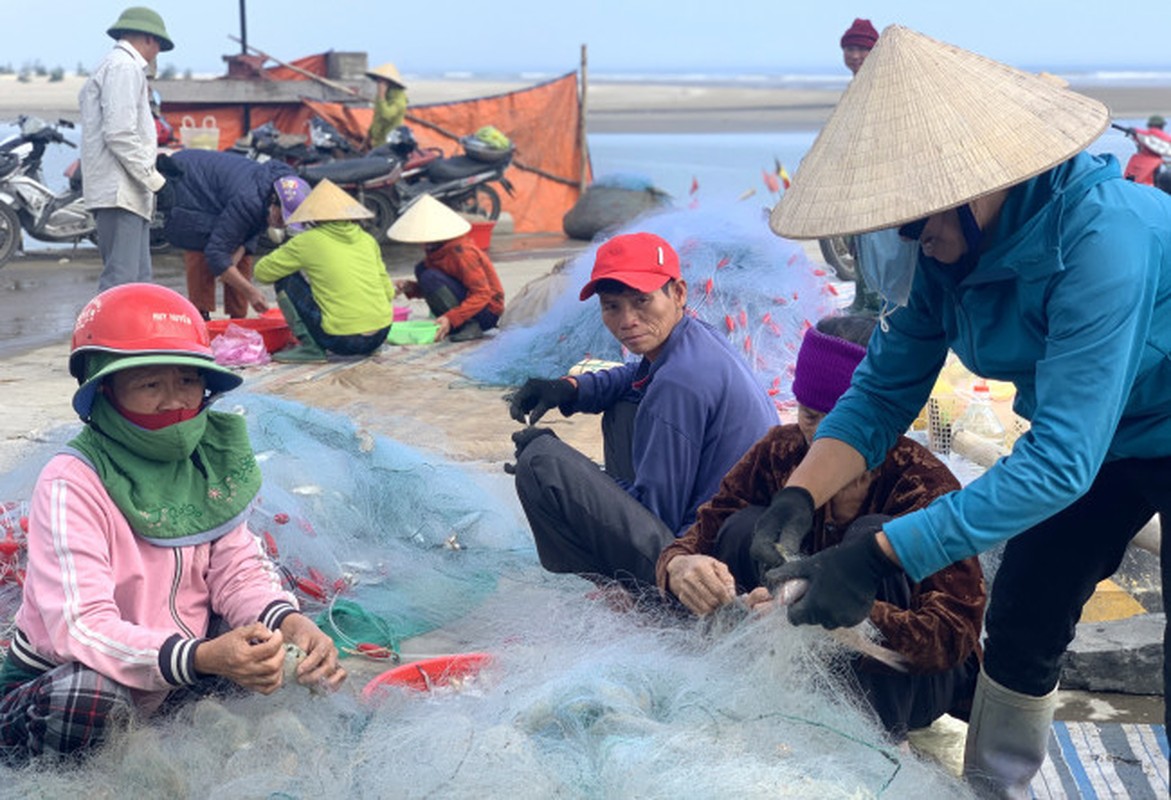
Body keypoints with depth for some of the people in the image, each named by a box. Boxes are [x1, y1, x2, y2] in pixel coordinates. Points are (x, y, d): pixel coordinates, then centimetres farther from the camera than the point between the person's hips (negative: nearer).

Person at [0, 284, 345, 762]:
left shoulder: (209, 459, -5)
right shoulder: (72, 484, -23)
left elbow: (238, 569, -5)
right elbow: (82, 627, -31)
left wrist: (287, 621, -28)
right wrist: (202, 658, -46)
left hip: (168, 682, 6)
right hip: (52, 684, -6)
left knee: (271, 631, -10)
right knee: (90, 692, -37)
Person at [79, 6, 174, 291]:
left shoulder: (115, 66, 24)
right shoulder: (124, 67, -6)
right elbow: (120, 134, -16)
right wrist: (155, 180, -14)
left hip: (128, 194, 10)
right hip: (120, 193, -10)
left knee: (139, 279, 10)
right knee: (120, 281, -14)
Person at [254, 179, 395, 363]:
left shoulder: (308, 241, -3)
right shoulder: (367, 240, 10)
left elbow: (262, 272, 6)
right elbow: (388, 292, 14)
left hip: (343, 341, -6)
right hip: (379, 338, 6)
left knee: (285, 280, 8)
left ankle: (310, 347, 2)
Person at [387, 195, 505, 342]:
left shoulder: (462, 253, -23)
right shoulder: (436, 251, 5)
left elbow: (482, 295, -27)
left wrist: (451, 319, -35)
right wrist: (411, 288, -6)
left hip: (488, 311, -10)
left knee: (430, 277, -23)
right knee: (421, 268, 5)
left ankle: (470, 326, -18)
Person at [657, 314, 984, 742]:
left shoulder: (927, 486, -22)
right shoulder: (779, 453, -10)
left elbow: (952, 636, -30)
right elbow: (698, 538, -10)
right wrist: (681, 568, -36)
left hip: (911, 679, -3)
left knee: (874, 535, -28)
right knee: (745, 529, -19)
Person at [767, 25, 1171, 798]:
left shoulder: (1100, 237, -38)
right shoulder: (941, 247, -16)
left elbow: (1060, 459, -40)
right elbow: (883, 392, -12)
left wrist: (879, 559, -44)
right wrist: (799, 496, -30)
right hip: (1090, 433, 6)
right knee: (1018, 630, 10)